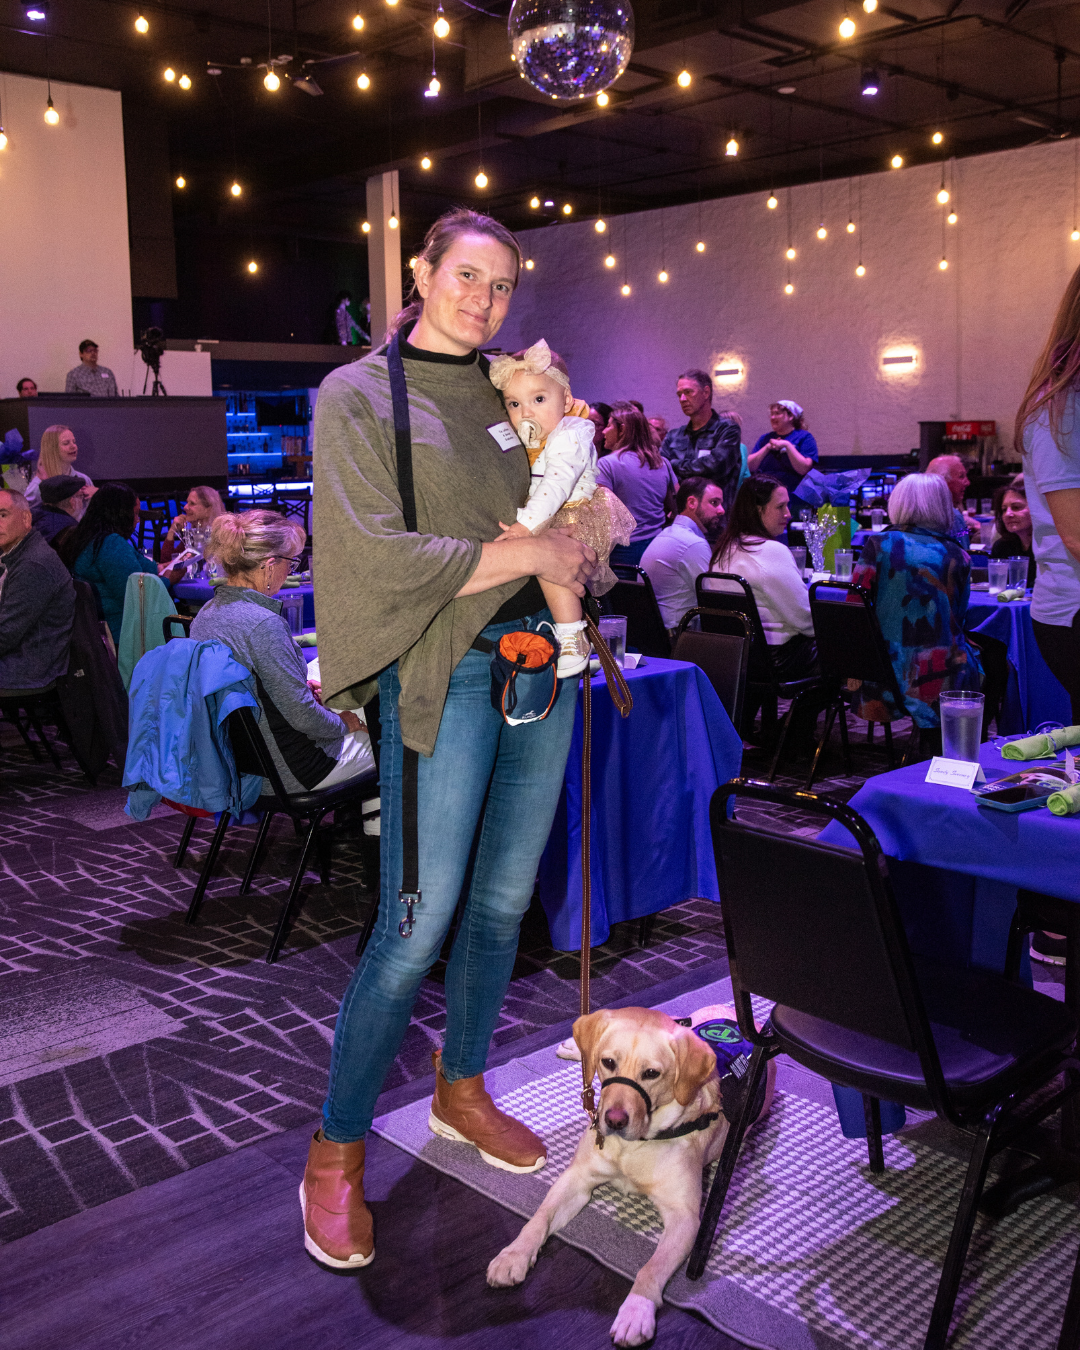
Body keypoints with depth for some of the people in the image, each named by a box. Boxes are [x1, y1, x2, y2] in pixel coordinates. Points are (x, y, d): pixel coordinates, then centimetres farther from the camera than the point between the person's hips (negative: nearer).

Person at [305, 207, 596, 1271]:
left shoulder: (508, 391, 14)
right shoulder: (357, 394, -3)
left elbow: (568, 515, 23)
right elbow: (380, 557, -13)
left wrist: (578, 556, -1)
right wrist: (528, 554, -12)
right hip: (443, 673, -6)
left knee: (504, 899, 13)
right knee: (419, 921, -6)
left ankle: (462, 1090, 33)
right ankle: (336, 1151, 12)